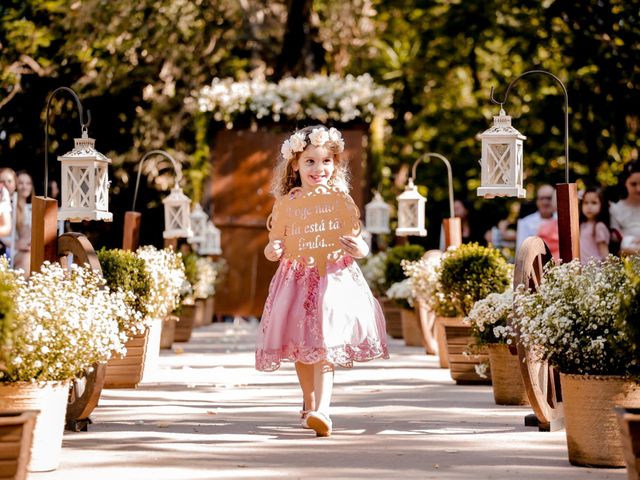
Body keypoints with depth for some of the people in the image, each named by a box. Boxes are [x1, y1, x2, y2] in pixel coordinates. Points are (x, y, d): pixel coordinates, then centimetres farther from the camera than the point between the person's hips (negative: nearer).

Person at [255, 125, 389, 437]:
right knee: (301, 348, 11)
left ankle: (321, 410, -22)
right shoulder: (287, 203, 4)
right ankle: (309, 404, 32)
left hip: (333, 279, -2)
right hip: (297, 279, 2)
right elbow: (276, 243, 6)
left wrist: (358, 248, -20)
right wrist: (272, 251, -17)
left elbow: (356, 244, 3)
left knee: (325, 348, -13)